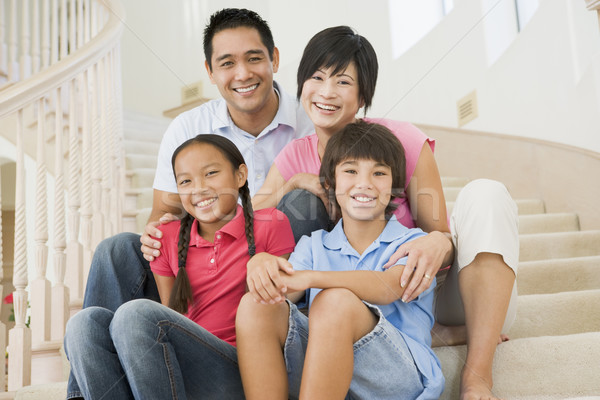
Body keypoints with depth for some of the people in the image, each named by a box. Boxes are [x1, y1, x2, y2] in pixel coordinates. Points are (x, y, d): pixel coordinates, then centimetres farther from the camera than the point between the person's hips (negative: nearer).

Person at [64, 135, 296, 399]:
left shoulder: (270, 225, 1)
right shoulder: (169, 238, 13)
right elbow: (170, 316, 15)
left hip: (240, 376, -4)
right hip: (179, 373, 5)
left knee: (137, 313, -26)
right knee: (87, 322, -18)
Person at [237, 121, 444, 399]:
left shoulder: (412, 242, 7)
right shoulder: (313, 245, 19)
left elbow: (389, 287, -15)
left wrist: (312, 278, -31)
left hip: (399, 375, -3)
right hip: (320, 368, 3)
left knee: (334, 302, -31)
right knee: (255, 306, -20)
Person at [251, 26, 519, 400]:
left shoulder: (403, 140, -11)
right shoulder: (296, 157, -1)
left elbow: (438, 233, -13)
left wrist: (438, 244, -37)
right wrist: (295, 183, -27)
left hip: (435, 290, -1)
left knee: (484, 191, -25)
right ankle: (446, 334, -20)